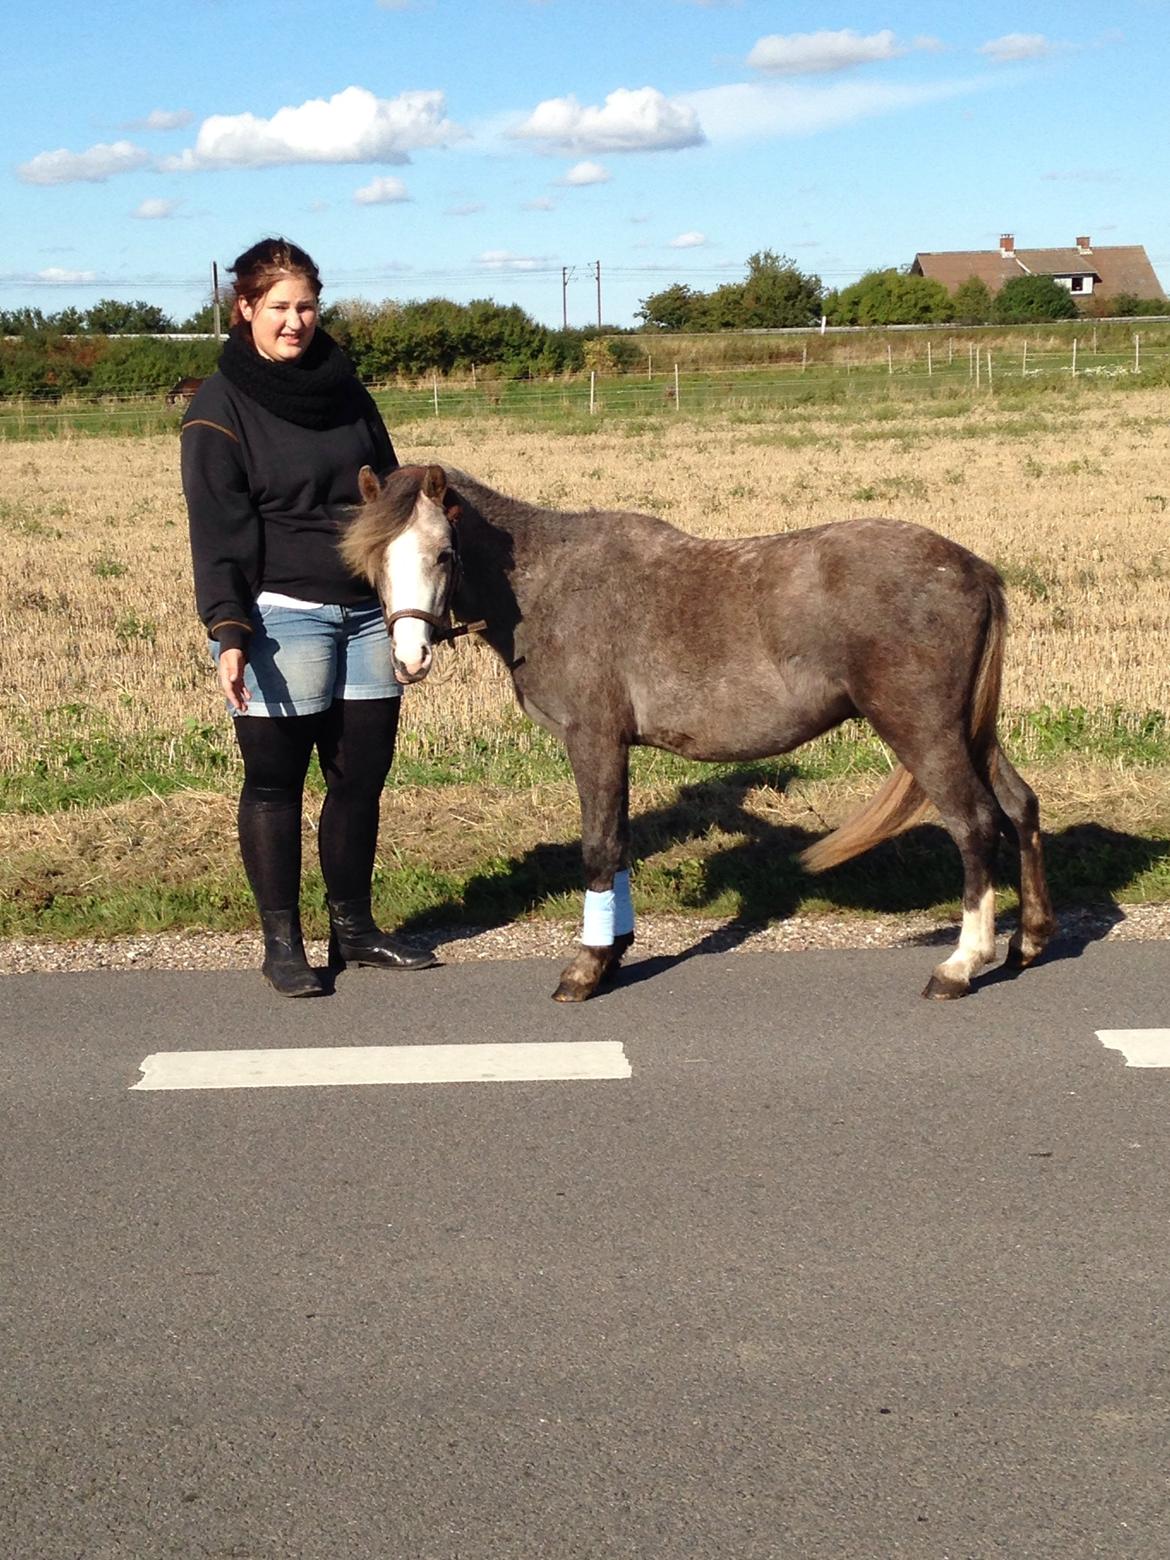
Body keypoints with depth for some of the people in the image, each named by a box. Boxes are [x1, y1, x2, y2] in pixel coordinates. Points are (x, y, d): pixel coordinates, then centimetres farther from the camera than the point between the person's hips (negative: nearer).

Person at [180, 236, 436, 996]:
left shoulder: (346, 391, 11)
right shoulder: (222, 406, -5)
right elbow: (217, 530, -10)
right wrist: (228, 632, -19)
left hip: (368, 611, 6)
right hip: (281, 616, -5)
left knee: (362, 773, 10)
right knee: (276, 781, 3)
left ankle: (354, 927, 25)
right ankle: (282, 942, 14)